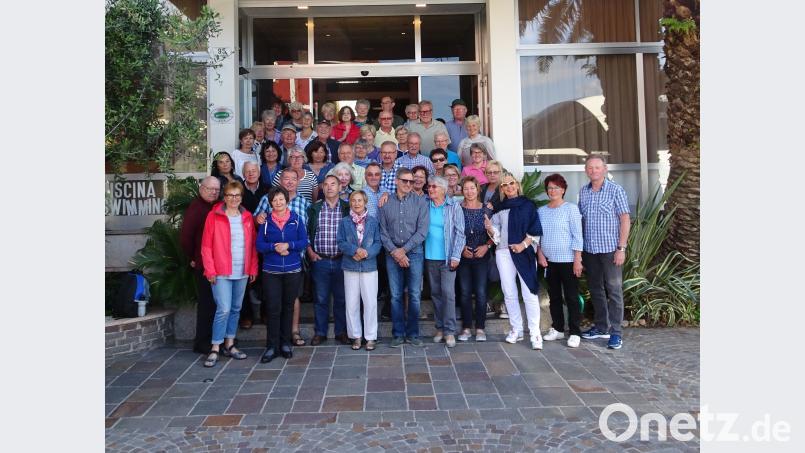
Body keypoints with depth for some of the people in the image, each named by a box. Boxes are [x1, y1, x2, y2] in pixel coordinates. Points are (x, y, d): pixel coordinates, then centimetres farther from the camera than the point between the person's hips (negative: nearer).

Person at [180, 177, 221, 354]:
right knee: (207, 303, 0)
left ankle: (215, 339, 24)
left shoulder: (218, 207, 12)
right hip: (203, 265, -7)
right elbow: (185, 236, -16)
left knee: (214, 303, 13)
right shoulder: (196, 207, -11)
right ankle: (202, 343, 12)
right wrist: (193, 258, -7)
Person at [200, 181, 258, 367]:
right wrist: (210, 270, -9)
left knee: (236, 309, 12)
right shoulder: (214, 216, -3)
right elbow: (206, 245, -4)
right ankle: (215, 349, 2)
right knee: (224, 309, -9)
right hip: (221, 272, -5)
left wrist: (253, 268, 6)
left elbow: (252, 245, 10)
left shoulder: (247, 217, 9)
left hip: (242, 272, 5)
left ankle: (229, 345, 25)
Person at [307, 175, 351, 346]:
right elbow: (306, 232, 8)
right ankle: (320, 332, 19)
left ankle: (341, 332, 20)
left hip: (341, 260, 0)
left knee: (341, 298, 7)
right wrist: (310, 252, 0)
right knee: (321, 298, 8)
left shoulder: (347, 208, 2)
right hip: (320, 260, 1)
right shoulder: (314, 209, 5)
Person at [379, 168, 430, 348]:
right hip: (392, 253, 1)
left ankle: (413, 333, 13)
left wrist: (404, 249, -10)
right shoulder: (386, 203, 5)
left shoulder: (420, 202, 1)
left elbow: (422, 230, -6)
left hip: (414, 252, -1)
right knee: (395, 295, 4)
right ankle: (398, 334, 14)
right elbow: (383, 231, 2)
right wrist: (394, 251, -9)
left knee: (414, 295, 1)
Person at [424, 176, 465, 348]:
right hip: (430, 257, 4)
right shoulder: (424, 205, 6)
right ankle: (439, 328, 19)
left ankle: (449, 331, -1)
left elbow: (460, 233, -4)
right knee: (435, 293, 10)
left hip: (447, 258, -4)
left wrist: (456, 256, -10)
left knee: (448, 293, -8)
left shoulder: (454, 207, -3)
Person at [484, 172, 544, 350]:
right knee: (509, 293, 6)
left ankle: (535, 333, -4)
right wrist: (489, 228, -10)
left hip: (524, 252, -3)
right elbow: (496, 234, 11)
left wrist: (523, 244, -13)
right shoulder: (499, 208, 14)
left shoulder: (528, 205, 5)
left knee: (530, 293, -8)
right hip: (504, 253, 4)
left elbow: (536, 230, -1)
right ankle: (516, 330, 16)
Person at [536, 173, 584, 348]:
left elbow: (577, 235, -8)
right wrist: (540, 254, 0)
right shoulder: (541, 211, 9)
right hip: (549, 261, 5)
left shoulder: (571, 209, -5)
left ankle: (575, 333, 7)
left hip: (568, 260, -5)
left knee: (571, 297, 0)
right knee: (554, 296, 13)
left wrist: (577, 259, -12)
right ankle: (557, 329, 24)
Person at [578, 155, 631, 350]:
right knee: (595, 290, 13)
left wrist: (621, 248, -13)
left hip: (610, 249, -5)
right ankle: (601, 327, 26)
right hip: (589, 250, 5)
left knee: (614, 290, 0)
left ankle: (616, 332, 7)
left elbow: (625, 220, -7)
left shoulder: (616, 190, -5)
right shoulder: (583, 192, 9)